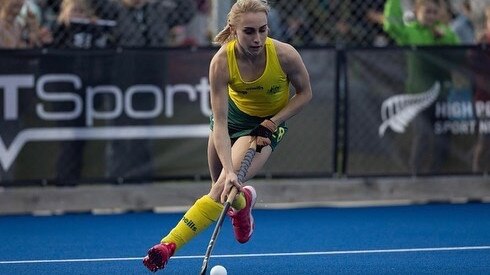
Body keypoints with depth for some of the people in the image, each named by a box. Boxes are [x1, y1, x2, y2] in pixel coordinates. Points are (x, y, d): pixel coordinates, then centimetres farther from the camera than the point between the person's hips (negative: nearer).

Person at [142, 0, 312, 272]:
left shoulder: (285, 55, -31)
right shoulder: (221, 62, -30)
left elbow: (304, 93, -10)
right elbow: (220, 123, -31)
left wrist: (271, 124, -20)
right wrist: (229, 170, -42)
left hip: (267, 123, -2)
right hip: (233, 114, 2)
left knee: (223, 187, -20)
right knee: (222, 184, 13)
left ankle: (168, 245, -22)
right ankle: (241, 202, 51)